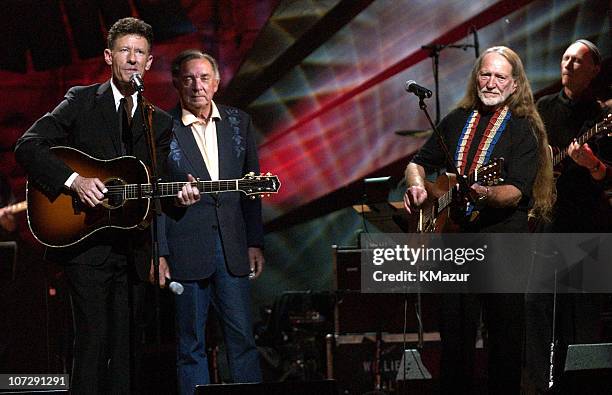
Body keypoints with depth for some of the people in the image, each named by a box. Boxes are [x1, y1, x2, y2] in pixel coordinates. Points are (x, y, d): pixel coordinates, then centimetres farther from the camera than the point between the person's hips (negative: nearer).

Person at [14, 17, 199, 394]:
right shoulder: (81, 101, 2)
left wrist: (178, 196, -13)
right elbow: (28, 147, -6)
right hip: (86, 245, -4)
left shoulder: (161, 123, 14)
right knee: (94, 340, -11)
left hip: (132, 247, 4)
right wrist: (73, 179, -18)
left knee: (124, 349, 5)